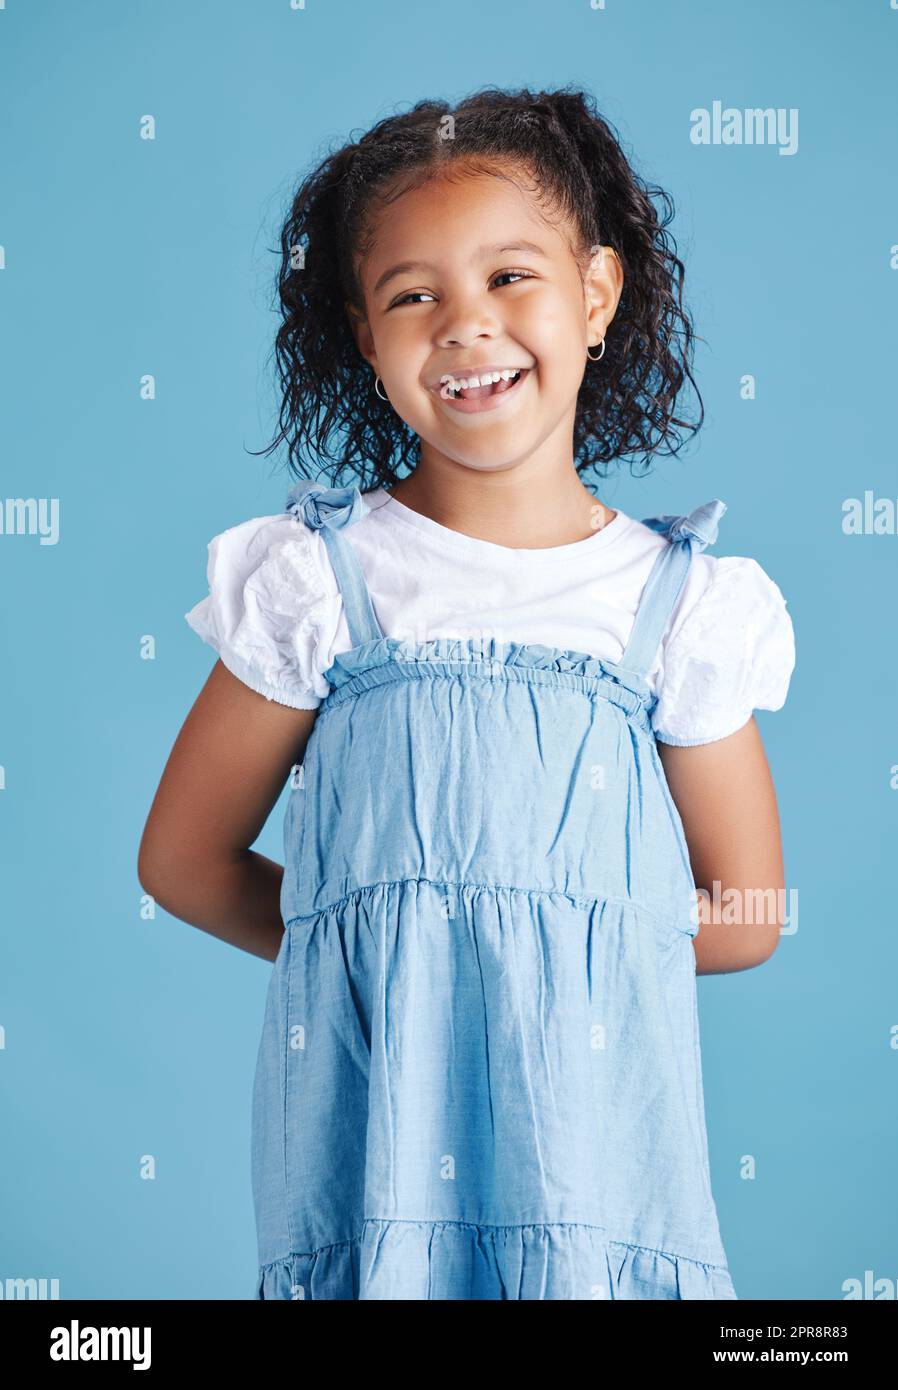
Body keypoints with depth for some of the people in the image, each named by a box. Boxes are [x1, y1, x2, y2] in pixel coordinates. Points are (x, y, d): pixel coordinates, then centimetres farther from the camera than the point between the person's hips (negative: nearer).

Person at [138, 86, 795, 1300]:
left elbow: (743, 917, 4)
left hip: (597, 1123, 1)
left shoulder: (681, 603, -2)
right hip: (370, 1131, 0)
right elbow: (185, 858, 2)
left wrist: (572, 947, -2)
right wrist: (368, 949, -1)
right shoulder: (315, 581, -4)